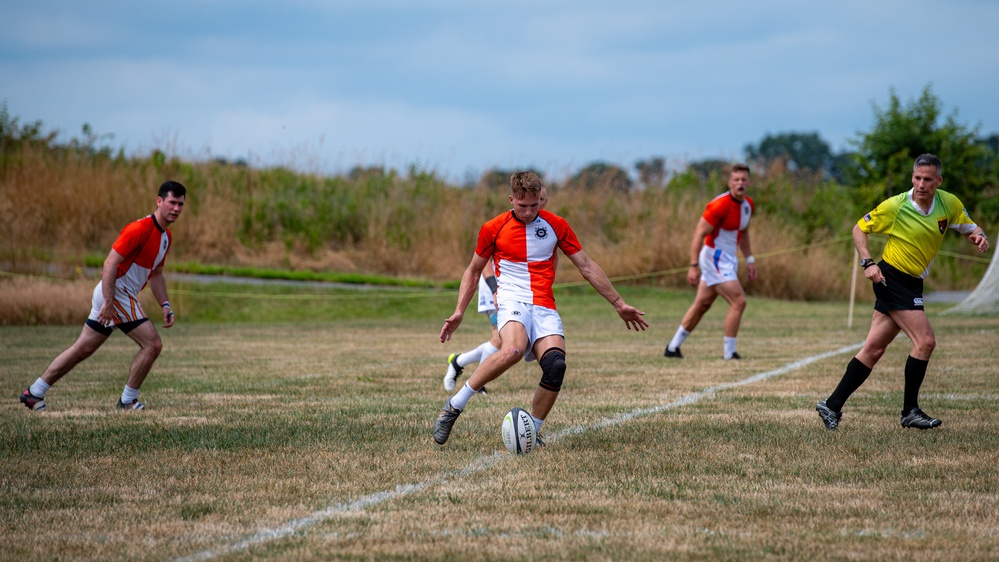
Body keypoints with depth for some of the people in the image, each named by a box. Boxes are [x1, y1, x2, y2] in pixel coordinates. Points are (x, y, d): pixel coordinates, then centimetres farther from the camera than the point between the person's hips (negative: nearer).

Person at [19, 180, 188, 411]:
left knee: (82, 350, 13)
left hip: (124, 296, 10)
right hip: (115, 293, -10)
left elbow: (155, 274, 24)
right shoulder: (140, 229, -19)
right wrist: (108, 303, -26)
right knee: (152, 344, -11)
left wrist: (165, 305, 13)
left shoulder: (166, 236, 12)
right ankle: (128, 400, -2)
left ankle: (34, 393, 18)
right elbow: (110, 263, -22)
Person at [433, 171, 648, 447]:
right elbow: (473, 271, 17)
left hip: (545, 308, 3)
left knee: (556, 365, -26)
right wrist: (459, 312, 6)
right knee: (512, 351, -37)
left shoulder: (556, 225, 9)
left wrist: (619, 304, 15)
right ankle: (454, 405, -24)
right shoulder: (493, 229, 5)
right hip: (513, 301, -3)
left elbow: (587, 267, 15)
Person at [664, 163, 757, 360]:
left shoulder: (748, 204, 5)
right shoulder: (720, 205, -22)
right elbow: (699, 234, -21)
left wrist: (750, 260, 16)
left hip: (728, 259, 9)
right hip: (715, 257, -9)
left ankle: (673, 347, 24)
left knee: (702, 304, 15)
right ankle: (729, 352, -6)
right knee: (738, 301, -13)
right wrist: (694, 266, -25)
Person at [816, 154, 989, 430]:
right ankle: (910, 411, -6)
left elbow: (970, 228, 13)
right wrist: (867, 262, -15)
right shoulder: (895, 207, -13)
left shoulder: (949, 204, 0)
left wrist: (979, 236, -11)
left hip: (912, 284, 6)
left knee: (873, 349, 5)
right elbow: (859, 228, -2)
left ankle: (832, 405, 9)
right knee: (925, 340, -15)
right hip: (892, 278, -6)